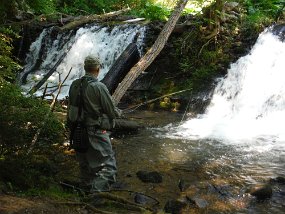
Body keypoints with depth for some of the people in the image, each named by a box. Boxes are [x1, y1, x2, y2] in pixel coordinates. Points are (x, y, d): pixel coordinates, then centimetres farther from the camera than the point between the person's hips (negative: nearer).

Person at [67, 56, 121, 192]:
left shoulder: (74, 85, 2)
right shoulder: (99, 87, -17)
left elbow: (70, 108, 11)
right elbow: (112, 111, -10)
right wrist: (119, 113, 11)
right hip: (96, 133, -7)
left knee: (85, 165, 22)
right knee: (108, 167, -3)